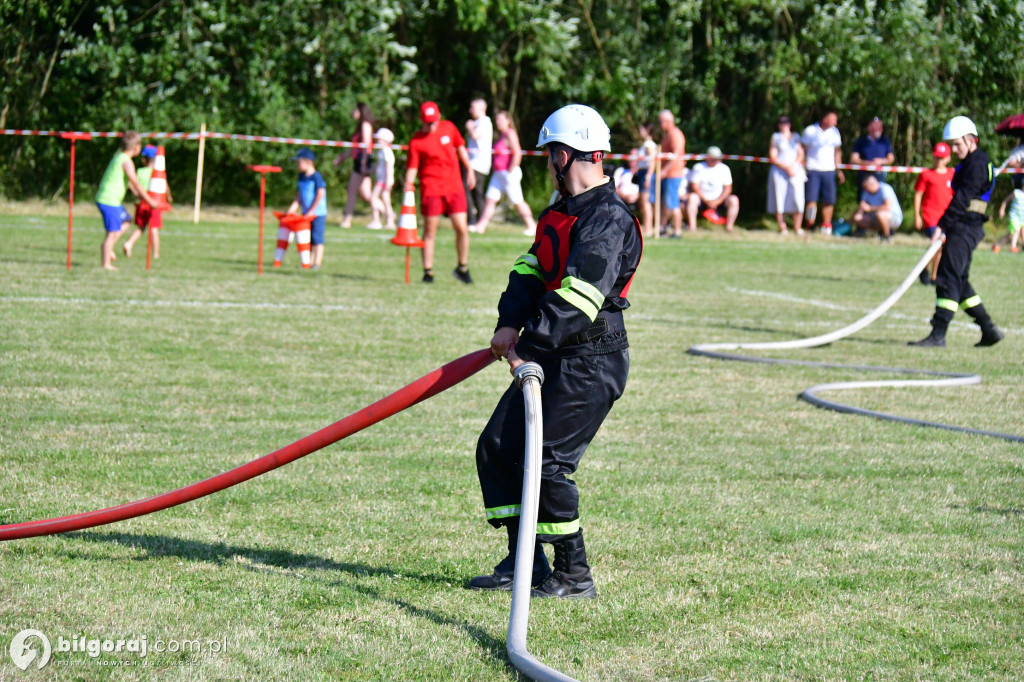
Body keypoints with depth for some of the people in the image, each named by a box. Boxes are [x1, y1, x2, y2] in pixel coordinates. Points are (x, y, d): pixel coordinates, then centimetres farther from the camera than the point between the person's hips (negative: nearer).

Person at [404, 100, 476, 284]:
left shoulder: (449, 127, 3)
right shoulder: (416, 141, -7)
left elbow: (461, 149, 17)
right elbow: (412, 167, -7)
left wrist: (470, 171, 20)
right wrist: (409, 183, -25)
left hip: (454, 187, 3)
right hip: (431, 190, -3)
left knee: (462, 229, -2)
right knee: (429, 231, 1)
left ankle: (462, 267, 16)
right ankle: (428, 272, 9)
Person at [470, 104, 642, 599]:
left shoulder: (608, 219, -17)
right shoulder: (560, 212, 15)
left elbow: (579, 298, -26)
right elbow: (531, 269, 6)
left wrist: (532, 343, -28)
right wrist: (510, 324, -10)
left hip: (590, 360, -10)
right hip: (550, 357, 10)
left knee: (545, 462, -13)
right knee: (497, 447, 9)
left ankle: (574, 575, -1)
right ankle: (524, 563, 16)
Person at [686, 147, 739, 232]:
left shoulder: (724, 169, 4)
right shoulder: (699, 167, -1)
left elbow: (728, 188, 0)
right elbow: (694, 186, -7)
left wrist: (717, 202, -13)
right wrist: (706, 201, -15)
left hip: (719, 200, 2)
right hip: (702, 199, -1)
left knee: (734, 200, -25)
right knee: (692, 198, -32)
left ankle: (729, 226, -27)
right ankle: (692, 226, -34)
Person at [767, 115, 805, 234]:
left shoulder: (796, 137, 14)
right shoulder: (776, 137, 8)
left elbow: (801, 154, 10)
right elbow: (773, 157, 2)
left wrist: (793, 166, -7)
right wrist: (786, 167, -10)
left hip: (795, 170, 1)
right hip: (779, 171, -1)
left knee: (798, 199, -9)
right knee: (779, 200, -6)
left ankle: (797, 227, -1)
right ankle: (782, 227, 0)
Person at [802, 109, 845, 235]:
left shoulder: (835, 132, 10)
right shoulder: (810, 131, -2)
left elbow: (837, 151, 19)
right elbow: (802, 150, 4)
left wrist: (839, 170, 16)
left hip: (829, 170, 3)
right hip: (813, 170, -3)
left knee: (829, 200, 0)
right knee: (812, 199, -8)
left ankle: (826, 226, 10)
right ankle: (810, 226, -3)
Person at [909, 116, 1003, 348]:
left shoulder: (977, 163, -12)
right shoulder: (969, 163, 20)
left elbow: (963, 198, -20)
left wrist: (943, 225, -22)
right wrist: (945, 226, 14)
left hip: (965, 228, -11)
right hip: (962, 228, 11)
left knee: (948, 278, -13)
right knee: (959, 281, 14)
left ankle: (938, 335, -15)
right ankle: (989, 330, 18)